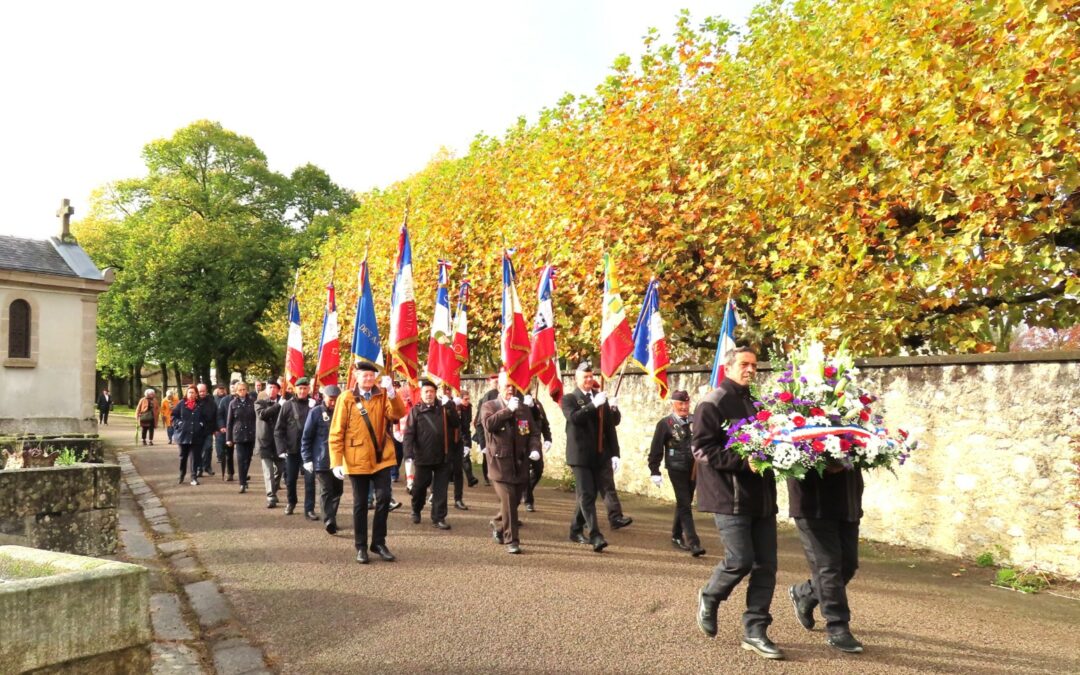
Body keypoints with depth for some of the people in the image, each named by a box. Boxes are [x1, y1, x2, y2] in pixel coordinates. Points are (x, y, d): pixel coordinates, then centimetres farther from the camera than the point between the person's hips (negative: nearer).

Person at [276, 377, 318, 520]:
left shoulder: (313, 405, -1)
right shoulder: (287, 405, -2)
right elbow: (278, 429, -1)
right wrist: (281, 448, -8)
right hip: (292, 450, 1)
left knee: (310, 479, -3)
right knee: (290, 479, 14)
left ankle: (309, 509, 5)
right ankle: (291, 502, 38)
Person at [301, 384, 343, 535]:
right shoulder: (316, 412, -4)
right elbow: (306, 437, -3)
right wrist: (307, 459, -7)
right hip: (321, 461, -4)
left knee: (337, 490, 10)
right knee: (326, 491, -7)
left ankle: (332, 519, 23)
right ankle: (329, 521, -10)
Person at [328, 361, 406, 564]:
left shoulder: (382, 395, 5)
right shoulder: (346, 398, -3)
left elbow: (398, 414, -12)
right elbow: (336, 432, -5)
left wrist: (391, 392, -27)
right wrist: (336, 462, -11)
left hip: (381, 458, 2)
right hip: (357, 460, -2)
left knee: (384, 498, -1)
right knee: (360, 503, 6)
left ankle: (378, 542, 15)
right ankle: (361, 547, 18)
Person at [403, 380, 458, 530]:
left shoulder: (443, 408, 6)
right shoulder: (415, 411, -2)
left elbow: (456, 424, -4)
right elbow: (409, 434, -10)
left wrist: (448, 405, -12)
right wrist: (408, 455, -21)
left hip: (443, 456, 2)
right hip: (423, 456, -2)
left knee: (440, 488, 4)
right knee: (419, 487, 13)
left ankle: (438, 518, 12)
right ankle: (416, 510, 38)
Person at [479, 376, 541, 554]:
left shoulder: (525, 408, 13)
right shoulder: (489, 406, 1)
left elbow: (534, 432, 10)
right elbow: (489, 424, -18)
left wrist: (535, 449, -9)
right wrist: (509, 409, -19)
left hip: (521, 464, 5)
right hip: (500, 463, -4)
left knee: (514, 501, 14)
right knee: (508, 501, -11)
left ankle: (497, 525, 41)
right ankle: (511, 540, 1)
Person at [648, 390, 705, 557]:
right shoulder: (665, 423, -5)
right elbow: (656, 449, -4)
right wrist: (654, 471, -7)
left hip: (693, 469, 5)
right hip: (676, 469, -5)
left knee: (684, 503, 15)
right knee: (685, 505, -7)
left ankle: (676, 536, 30)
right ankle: (693, 543, -7)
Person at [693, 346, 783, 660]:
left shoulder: (753, 404, 17)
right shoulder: (712, 403, -8)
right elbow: (701, 449, -16)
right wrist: (744, 462, -23)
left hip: (761, 495, 7)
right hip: (730, 496, -7)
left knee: (766, 565, 4)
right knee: (740, 560, -8)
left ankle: (755, 631, 13)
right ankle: (709, 597, 22)